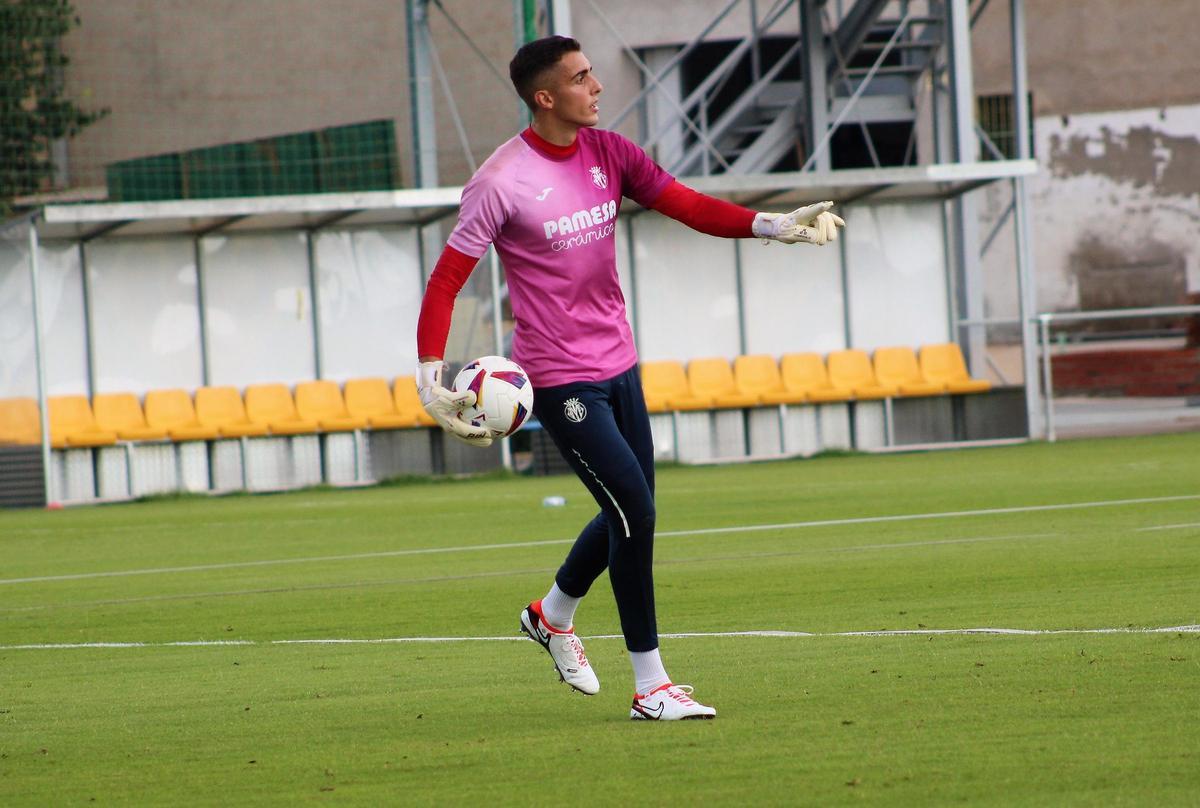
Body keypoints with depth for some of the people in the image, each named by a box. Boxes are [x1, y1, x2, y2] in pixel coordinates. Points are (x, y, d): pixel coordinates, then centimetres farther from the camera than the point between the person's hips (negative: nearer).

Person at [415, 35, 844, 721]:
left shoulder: (608, 153, 4)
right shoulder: (502, 182, -15)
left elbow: (689, 206, -2)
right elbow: (445, 283, -12)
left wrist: (775, 226, -19)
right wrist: (431, 380, -22)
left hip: (619, 365, 7)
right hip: (561, 380, -7)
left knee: (631, 515, 13)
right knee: (635, 512, -12)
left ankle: (553, 614, 41)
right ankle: (651, 686, -3)